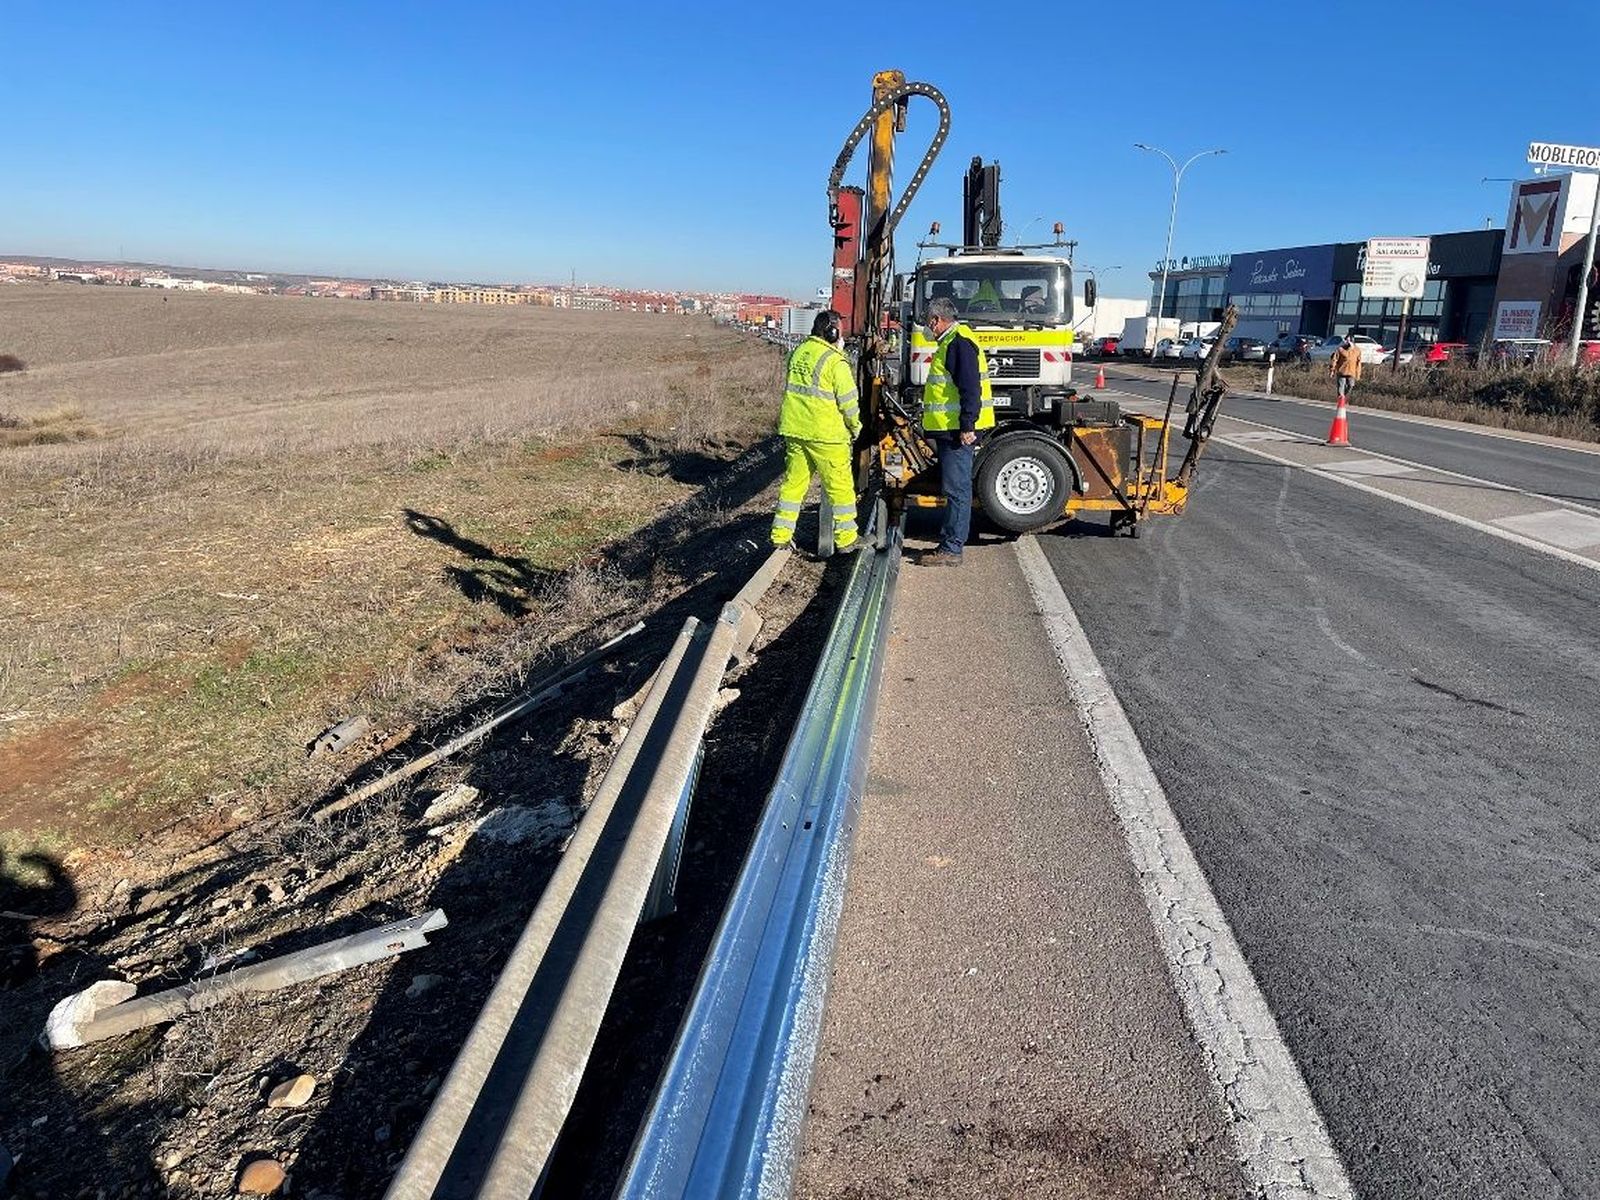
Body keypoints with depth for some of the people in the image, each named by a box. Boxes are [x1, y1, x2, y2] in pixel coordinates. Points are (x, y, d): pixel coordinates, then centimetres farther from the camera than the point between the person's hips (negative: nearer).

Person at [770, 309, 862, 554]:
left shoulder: (799, 351, 9)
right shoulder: (835, 361, -13)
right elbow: (848, 400, -10)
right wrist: (855, 427, 5)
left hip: (794, 430, 7)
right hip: (825, 434, -7)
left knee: (793, 482, 14)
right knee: (840, 486, 5)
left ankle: (781, 534, 15)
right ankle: (846, 538, 12)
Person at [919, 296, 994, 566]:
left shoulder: (959, 343, -14)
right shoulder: (950, 343, 21)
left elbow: (971, 389, -22)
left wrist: (967, 427, -25)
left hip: (958, 431, -11)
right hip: (950, 430, 11)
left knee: (956, 489, -8)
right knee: (953, 489, 15)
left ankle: (951, 549, -7)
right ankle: (949, 541, 23)